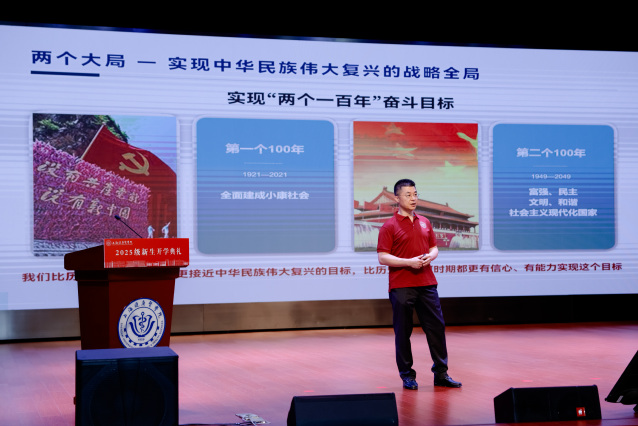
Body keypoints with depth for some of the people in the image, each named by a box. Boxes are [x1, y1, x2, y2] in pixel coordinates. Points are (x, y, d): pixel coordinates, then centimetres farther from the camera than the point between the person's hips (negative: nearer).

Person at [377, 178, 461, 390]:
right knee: (403, 331, 1)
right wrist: (409, 262, -18)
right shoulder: (389, 226, -3)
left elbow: (434, 247, 20)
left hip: (426, 283, 5)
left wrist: (430, 256, -3)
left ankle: (441, 373, 13)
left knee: (436, 326, 4)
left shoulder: (425, 222, 14)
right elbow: (383, 257, -9)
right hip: (401, 287, -5)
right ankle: (407, 375, 12)